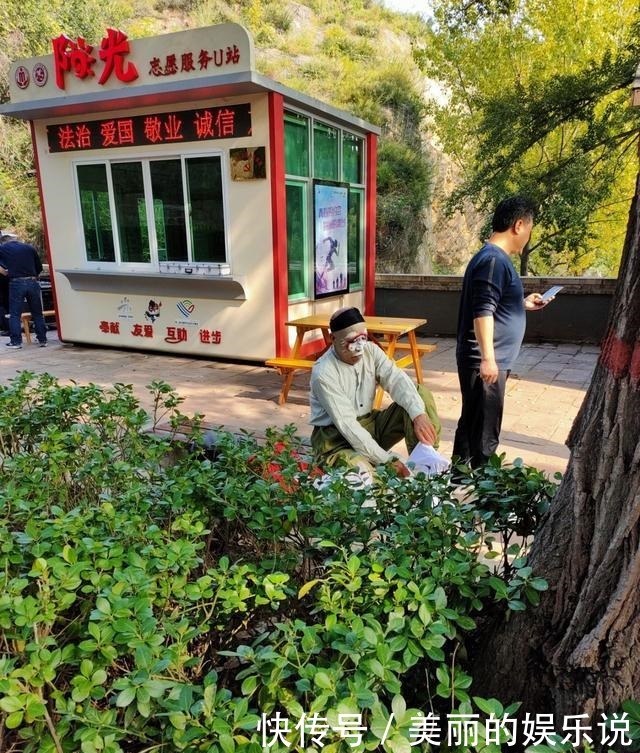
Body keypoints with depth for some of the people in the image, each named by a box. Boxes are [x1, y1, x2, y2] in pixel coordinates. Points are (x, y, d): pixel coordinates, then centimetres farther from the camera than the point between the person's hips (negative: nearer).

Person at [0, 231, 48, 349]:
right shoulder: (29, 248, 9)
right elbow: (39, 267, 12)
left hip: (16, 283, -2)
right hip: (33, 282, 2)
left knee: (15, 314, 6)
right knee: (37, 313, 11)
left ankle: (16, 341, 4)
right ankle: (42, 340, 12)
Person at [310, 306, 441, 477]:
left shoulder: (370, 350, -4)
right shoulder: (323, 373, -23)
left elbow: (397, 380, -18)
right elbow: (347, 425, -27)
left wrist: (419, 415, -37)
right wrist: (387, 460, -31)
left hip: (370, 423, 7)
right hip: (335, 438, -7)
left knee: (421, 395, -10)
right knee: (361, 471, -40)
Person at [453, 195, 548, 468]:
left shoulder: (496, 258, 16)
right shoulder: (494, 260, -16)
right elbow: (482, 312, -24)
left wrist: (523, 304, 26)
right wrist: (488, 358, -26)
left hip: (490, 359, 11)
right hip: (484, 361, -11)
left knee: (471, 423, 19)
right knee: (484, 431, -1)